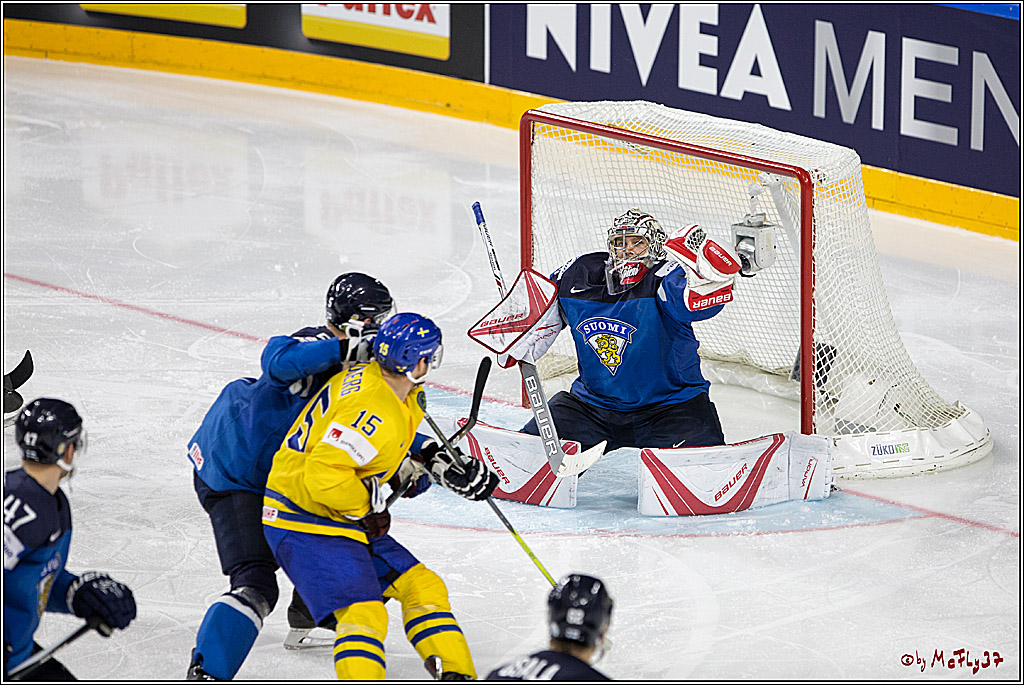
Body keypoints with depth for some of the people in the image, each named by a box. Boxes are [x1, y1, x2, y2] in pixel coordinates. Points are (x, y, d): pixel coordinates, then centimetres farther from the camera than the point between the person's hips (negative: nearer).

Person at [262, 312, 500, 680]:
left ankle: (457, 677, 20)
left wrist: (437, 462, 13)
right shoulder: (374, 413, -29)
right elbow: (323, 475, -35)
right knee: (363, 615, -23)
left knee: (422, 586, 12)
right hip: (305, 522, -10)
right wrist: (366, 505, -19)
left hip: (345, 518, 10)